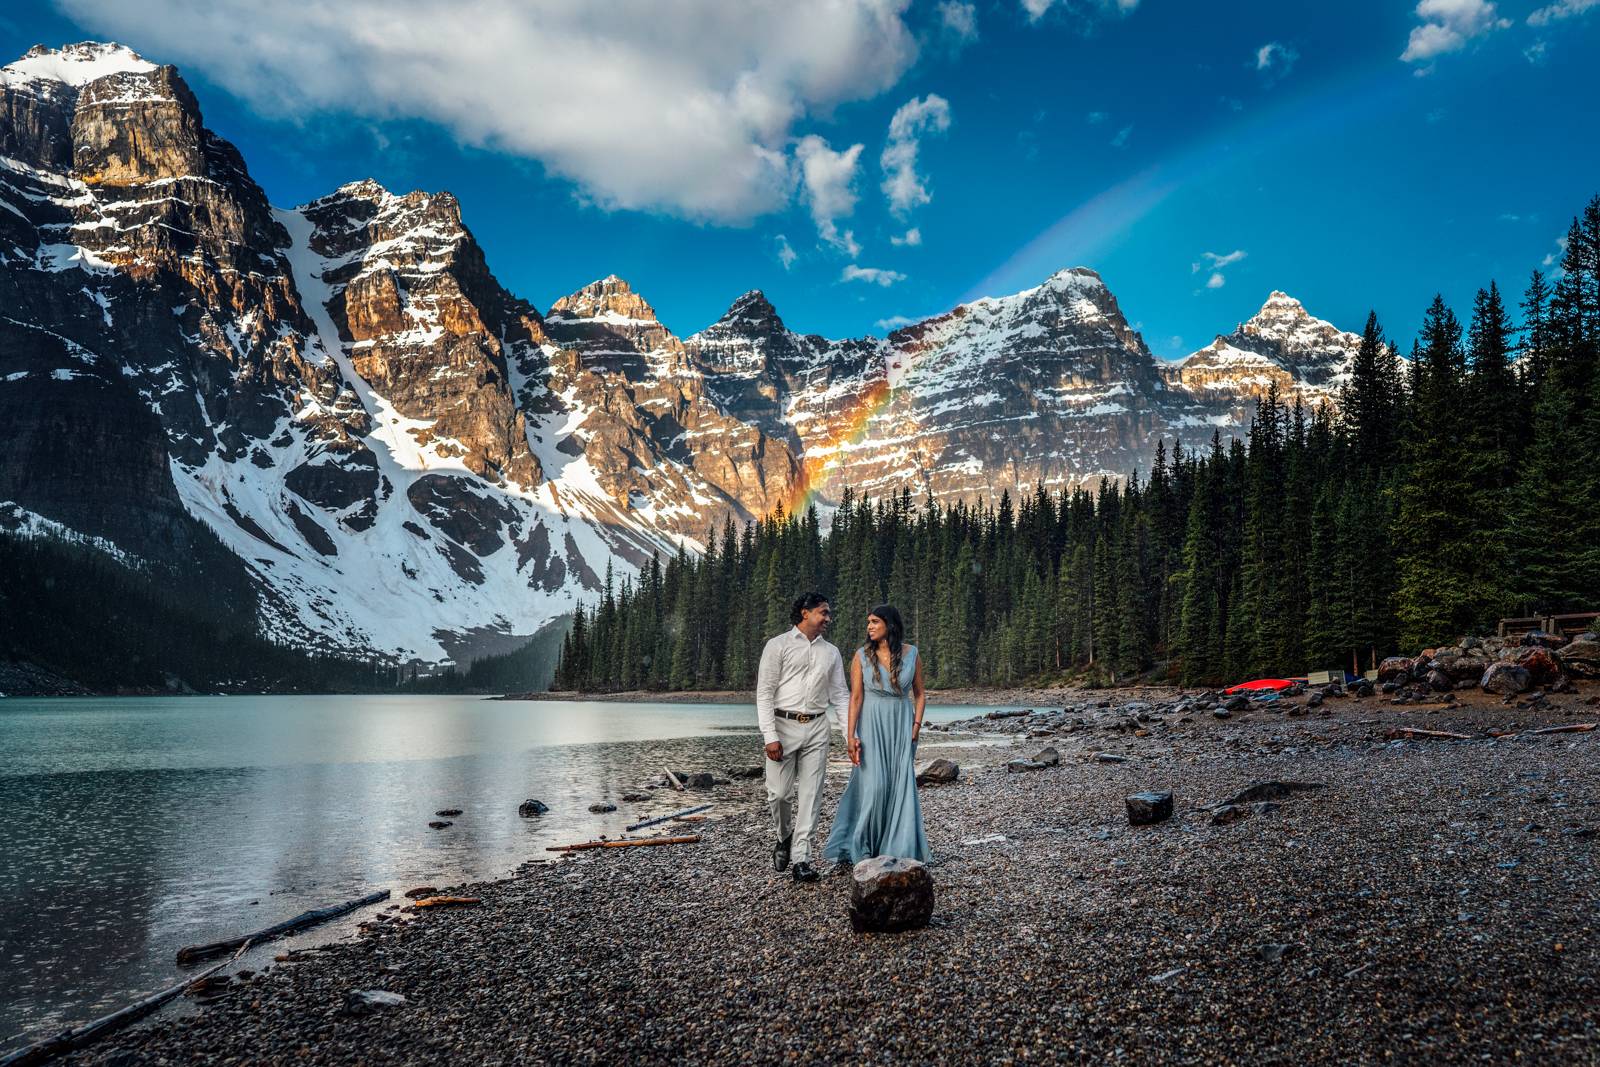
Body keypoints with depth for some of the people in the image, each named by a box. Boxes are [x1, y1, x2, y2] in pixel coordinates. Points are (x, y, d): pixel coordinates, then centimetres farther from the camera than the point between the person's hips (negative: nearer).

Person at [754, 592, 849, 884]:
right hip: (784, 725, -3)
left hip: (816, 729, 4)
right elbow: (764, 693, -5)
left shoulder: (831, 652, 13)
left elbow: (840, 696, 13)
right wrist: (770, 736, -14)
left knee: (810, 795, 1)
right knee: (779, 793, -3)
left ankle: (801, 859, 7)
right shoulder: (778, 645, -1)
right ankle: (785, 838, 26)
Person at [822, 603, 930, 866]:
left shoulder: (911, 654, 2)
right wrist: (850, 735, -10)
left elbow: (919, 694, 9)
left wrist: (916, 725, -4)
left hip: (901, 726, 2)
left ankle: (899, 849, 10)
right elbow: (855, 697, -4)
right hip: (872, 726, -1)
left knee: (902, 786, 0)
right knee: (873, 786, -5)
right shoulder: (862, 655, -2)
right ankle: (862, 848, 13)